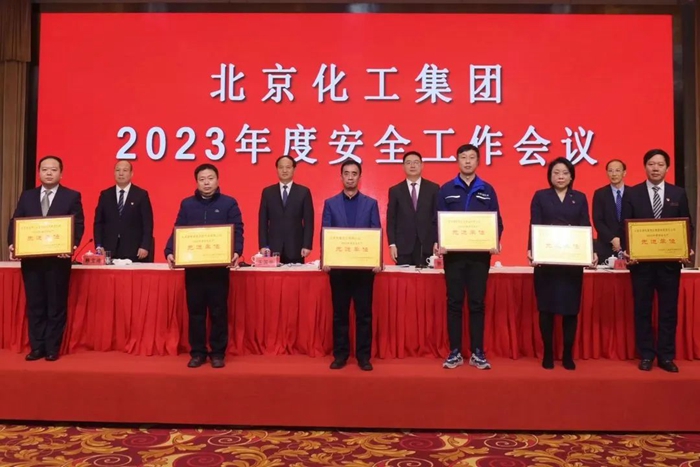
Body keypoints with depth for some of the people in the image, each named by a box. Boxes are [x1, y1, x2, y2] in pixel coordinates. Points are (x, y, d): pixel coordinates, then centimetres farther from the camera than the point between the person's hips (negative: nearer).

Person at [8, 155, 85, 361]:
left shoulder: (72, 196, 3)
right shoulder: (27, 196, 13)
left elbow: (79, 225, -4)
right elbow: (15, 222, 10)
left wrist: (73, 245, -21)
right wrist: (12, 245, -7)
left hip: (58, 259, -3)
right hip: (31, 259, 3)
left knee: (56, 305, 3)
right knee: (34, 305, 8)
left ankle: (53, 348, 12)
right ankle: (37, 347, 17)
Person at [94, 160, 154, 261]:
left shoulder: (141, 195, 2)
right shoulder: (105, 195, 11)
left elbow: (147, 223, -1)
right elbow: (98, 222, 10)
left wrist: (145, 247, -10)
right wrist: (99, 246, 0)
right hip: (109, 251, 2)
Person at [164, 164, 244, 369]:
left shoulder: (229, 203, 3)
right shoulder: (187, 204, 10)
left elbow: (237, 231, -2)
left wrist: (237, 252, -20)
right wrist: (170, 252, -10)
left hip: (219, 266, -2)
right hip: (192, 266, 2)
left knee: (219, 311, 4)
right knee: (195, 311, 7)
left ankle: (218, 352, 14)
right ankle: (197, 352, 16)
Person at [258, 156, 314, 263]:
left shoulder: (304, 192, 4)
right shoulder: (267, 192, 9)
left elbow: (308, 221, 1)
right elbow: (263, 221, 7)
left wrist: (307, 246, -6)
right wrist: (263, 245, -1)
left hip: (295, 248, -1)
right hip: (273, 248, 1)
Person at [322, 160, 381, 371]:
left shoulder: (371, 203, 7)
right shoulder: (330, 203, 8)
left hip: (364, 266, 0)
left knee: (364, 313, 4)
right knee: (340, 313, 6)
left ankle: (363, 355, 12)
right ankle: (340, 354, 16)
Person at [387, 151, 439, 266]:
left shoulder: (433, 188, 7)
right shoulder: (395, 190, 8)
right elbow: (391, 220, 5)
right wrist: (392, 244, -3)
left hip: (427, 245, 0)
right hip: (403, 246, 0)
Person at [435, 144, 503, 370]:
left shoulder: (487, 190, 8)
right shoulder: (446, 189, 5)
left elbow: (497, 221, 7)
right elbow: (438, 220, 3)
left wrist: (496, 243, -11)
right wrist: (438, 242, -14)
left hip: (480, 254, 1)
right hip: (453, 254, 0)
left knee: (477, 303, 4)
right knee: (454, 303, 3)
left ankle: (477, 353, 11)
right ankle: (455, 352, 11)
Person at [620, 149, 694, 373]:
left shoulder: (679, 194, 7)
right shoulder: (632, 193, 3)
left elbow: (688, 225, 7)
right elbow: (625, 226, 0)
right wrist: (627, 250, -13)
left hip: (670, 261, 1)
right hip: (641, 260, -1)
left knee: (668, 309, 6)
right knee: (642, 309, 4)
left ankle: (666, 356, 15)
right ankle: (646, 355, 14)